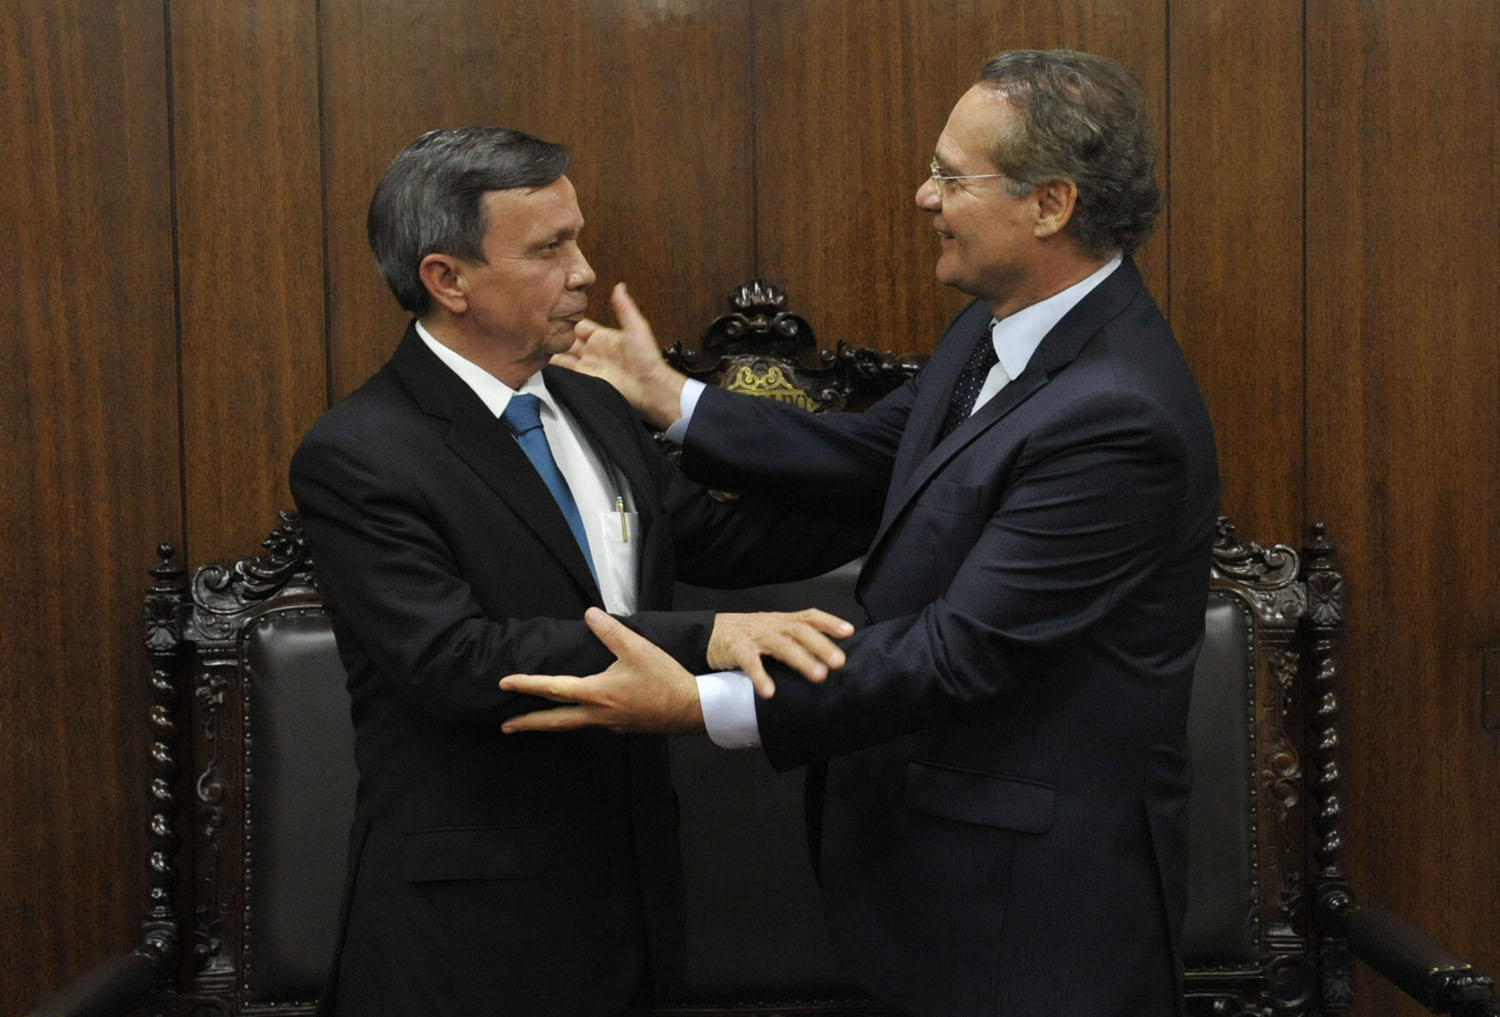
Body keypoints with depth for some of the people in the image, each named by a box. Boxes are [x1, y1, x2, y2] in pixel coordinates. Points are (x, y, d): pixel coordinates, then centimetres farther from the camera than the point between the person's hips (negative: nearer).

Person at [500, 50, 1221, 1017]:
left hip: (1039, 884, -9)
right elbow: (871, 457, 12)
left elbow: (963, 649, -29)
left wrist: (698, 705, -31)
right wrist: (665, 398, 10)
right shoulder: (1002, 326, 2)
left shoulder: (1118, 416, -28)